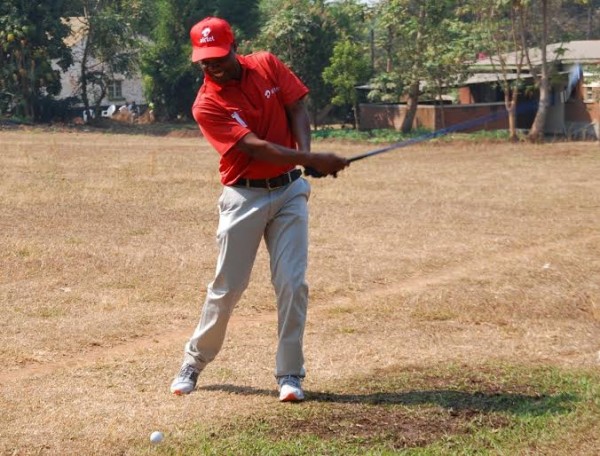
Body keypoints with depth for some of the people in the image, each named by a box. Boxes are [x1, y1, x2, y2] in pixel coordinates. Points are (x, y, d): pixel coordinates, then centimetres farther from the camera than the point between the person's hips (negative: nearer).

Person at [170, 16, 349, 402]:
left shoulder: (268, 65, -1)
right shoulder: (207, 105, -14)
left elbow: (297, 109, -2)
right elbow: (256, 148, -23)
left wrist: (306, 155, -22)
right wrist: (313, 160, -32)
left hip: (290, 190, 3)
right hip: (244, 197, -3)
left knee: (293, 283, -3)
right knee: (227, 287, 2)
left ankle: (290, 373, 6)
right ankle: (194, 363, 21)